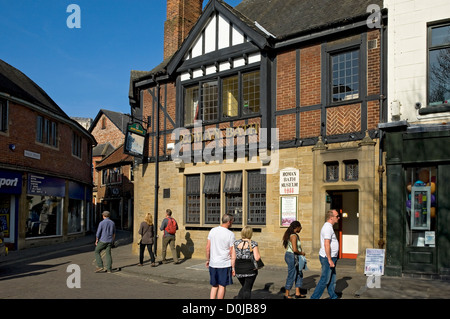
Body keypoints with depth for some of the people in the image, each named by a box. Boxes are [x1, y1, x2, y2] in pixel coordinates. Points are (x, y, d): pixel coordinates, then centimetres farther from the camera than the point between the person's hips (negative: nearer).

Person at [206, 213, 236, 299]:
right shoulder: (230, 234, -10)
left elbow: (208, 247, 6)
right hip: (225, 264, -4)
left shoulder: (212, 231, 2)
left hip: (213, 263, 4)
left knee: (214, 286, 15)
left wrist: (208, 260, 18)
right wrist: (233, 267, -3)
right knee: (222, 286, 7)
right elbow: (232, 253, -9)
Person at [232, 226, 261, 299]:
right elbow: (257, 258, -15)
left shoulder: (236, 243, 0)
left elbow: (233, 257, 1)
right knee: (247, 289, 7)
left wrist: (233, 268, 9)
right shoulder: (253, 244, -10)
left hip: (238, 268, 4)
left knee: (244, 287, 22)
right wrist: (259, 255, 6)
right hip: (250, 268, -4)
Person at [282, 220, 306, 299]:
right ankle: (286, 294, 8)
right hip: (292, 257, -10)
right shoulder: (294, 236, -19)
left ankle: (297, 293, 21)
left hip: (295, 257, 10)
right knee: (292, 275, -2)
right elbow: (294, 249, -25)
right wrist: (301, 253, -9)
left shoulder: (292, 235, 12)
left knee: (299, 274, 15)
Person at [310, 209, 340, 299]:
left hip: (331, 258, 10)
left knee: (332, 279, 15)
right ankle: (314, 297, 1)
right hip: (327, 258, -10)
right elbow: (326, 245, -24)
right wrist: (330, 260, -24)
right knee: (325, 280, -5)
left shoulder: (328, 227, 16)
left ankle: (333, 297, 23)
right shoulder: (328, 227, -17)